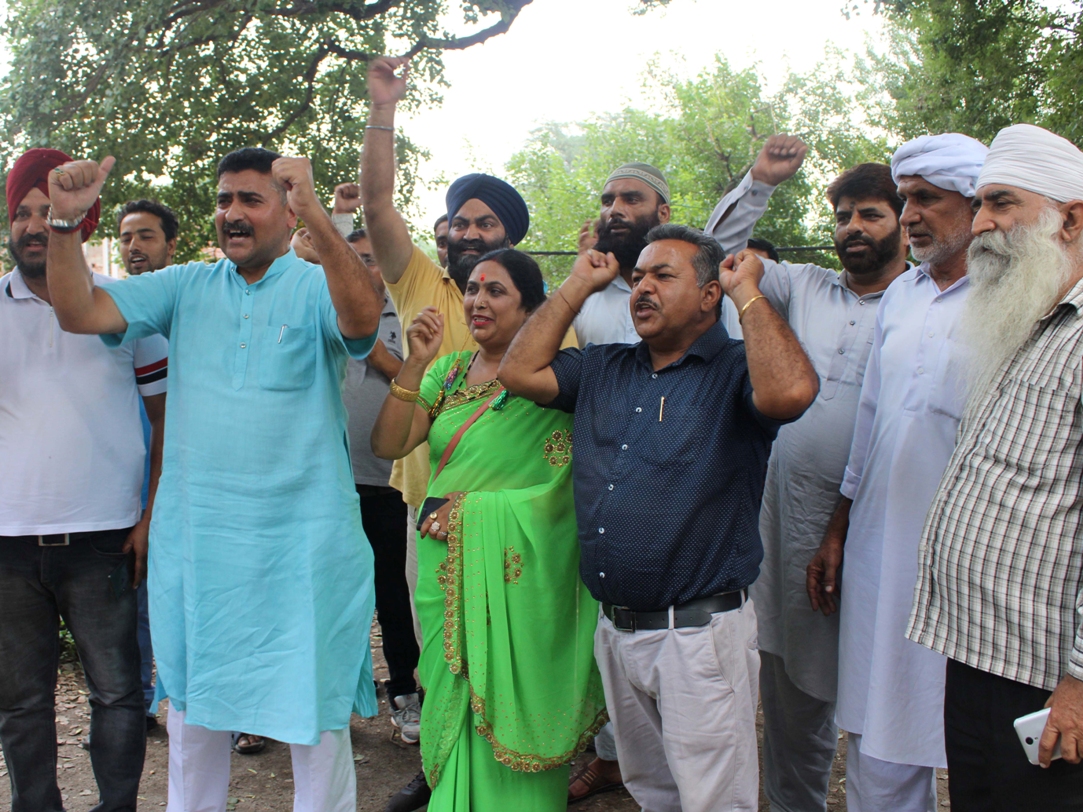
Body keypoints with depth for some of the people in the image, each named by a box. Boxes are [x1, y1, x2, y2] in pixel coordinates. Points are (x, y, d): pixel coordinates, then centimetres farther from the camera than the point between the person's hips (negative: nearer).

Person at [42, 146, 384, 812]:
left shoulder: (316, 287, -5)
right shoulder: (186, 287, 7)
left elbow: (363, 320, -28)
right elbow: (80, 313, 0)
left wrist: (317, 216, -39)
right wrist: (66, 222, -15)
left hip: (302, 539, -4)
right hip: (194, 536, 4)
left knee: (315, 704, 8)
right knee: (193, 698, 20)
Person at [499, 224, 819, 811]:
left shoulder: (735, 372, -8)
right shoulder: (603, 370, 12)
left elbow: (791, 390, -29)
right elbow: (519, 372, 6)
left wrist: (748, 292, -16)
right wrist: (579, 285, 9)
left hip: (699, 634, -6)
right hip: (614, 630, 6)